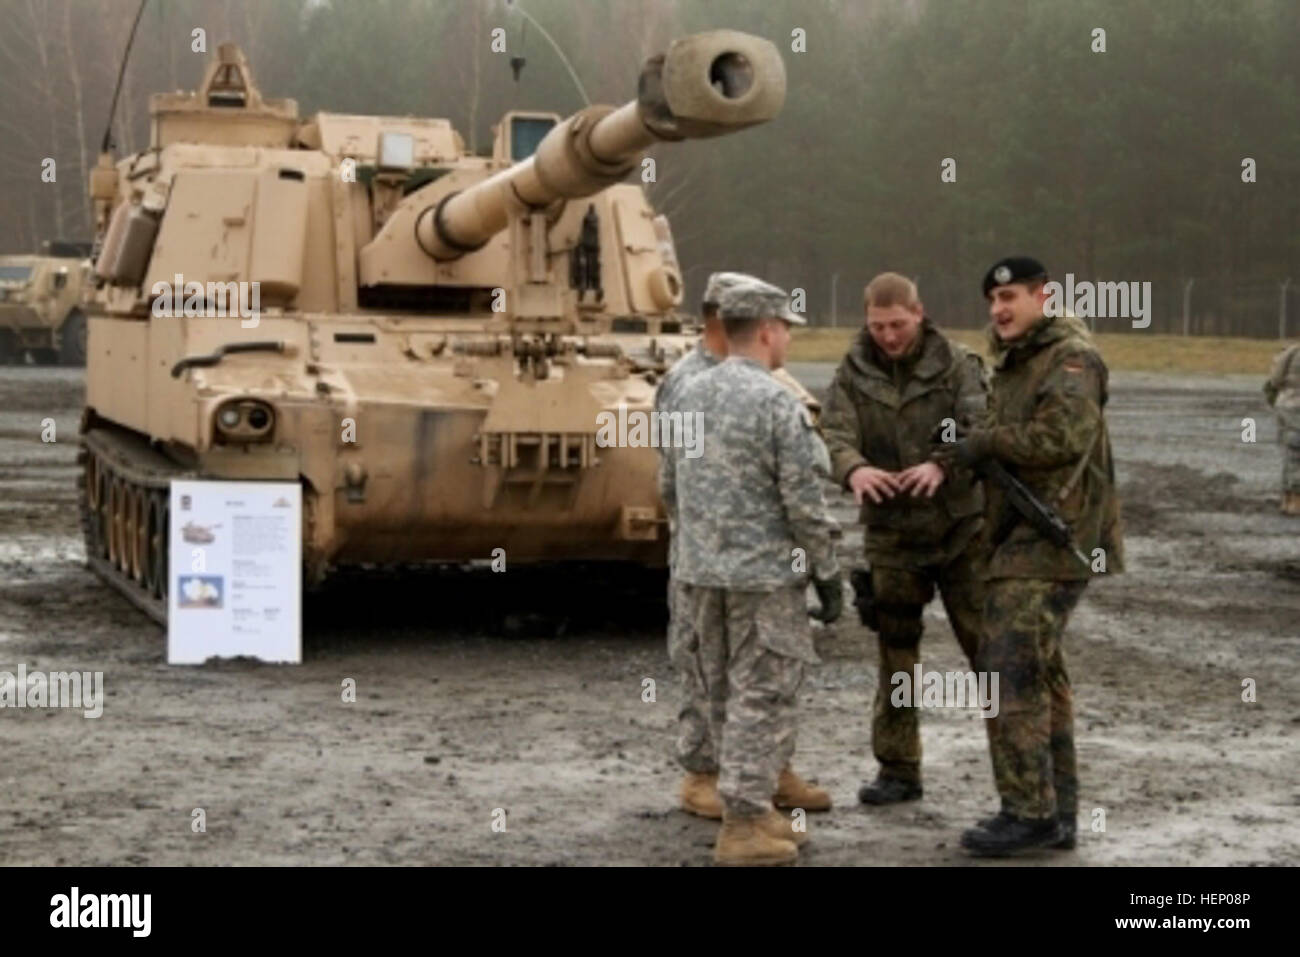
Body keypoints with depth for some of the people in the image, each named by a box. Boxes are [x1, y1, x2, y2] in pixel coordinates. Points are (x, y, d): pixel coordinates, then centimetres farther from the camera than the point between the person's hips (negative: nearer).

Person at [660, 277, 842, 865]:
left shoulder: (691, 395, 6)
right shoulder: (779, 404, -15)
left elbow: (669, 488, 13)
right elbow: (804, 506, -15)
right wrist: (827, 575, -5)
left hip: (699, 573, 7)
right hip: (763, 575, -7)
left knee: (726, 697, 15)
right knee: (761, 698, 0)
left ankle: (763, 790, 28)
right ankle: (744, 825, 2)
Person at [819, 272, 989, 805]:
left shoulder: (957, 365, -4)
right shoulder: (853, 372, 3)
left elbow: (980, 429, -16)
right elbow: (836, 434, -10)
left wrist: (943, 465, -37)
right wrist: (853, 469, -33)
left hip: (961, 527, -2)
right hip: (891, 532, 2)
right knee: (896, 652, 8)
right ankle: (897, 769, 17)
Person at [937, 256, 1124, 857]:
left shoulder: (1070, 357, -10)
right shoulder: (1012, 365, 21)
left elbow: (1064, 434, -24)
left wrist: (987, 443, -15)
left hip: (1052, 539, -10)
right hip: (1019, 539, 10)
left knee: (1011, 672, -14)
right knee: (1041, 676, 12)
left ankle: (1028, 812, -10)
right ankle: (1056, 812, 19)